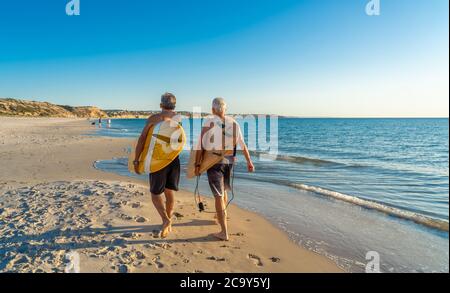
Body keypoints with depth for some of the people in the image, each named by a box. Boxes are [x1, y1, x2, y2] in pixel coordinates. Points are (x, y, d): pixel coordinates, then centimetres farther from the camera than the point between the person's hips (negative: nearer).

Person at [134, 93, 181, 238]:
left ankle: (165, 219, -13)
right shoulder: (179, 119, 2)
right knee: (169, 192, 16)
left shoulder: (154, 118, -6)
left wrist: (136, 161, -3)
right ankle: (168, 224, 26)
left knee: (155, 193, 10)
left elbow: (141, 140, -9)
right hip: (174, 159, 4)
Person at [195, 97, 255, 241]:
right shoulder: (234, 123, 2)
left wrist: (197, 164, -8)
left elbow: (201, 145, -13)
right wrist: (249, 162, 14)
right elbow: (243, 144, 6)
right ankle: (221, 215, 49)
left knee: (218, 194, -2)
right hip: (229, 160, 5)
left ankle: (224, 232, -2)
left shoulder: (209, 122, -10)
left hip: (214, 160, -5)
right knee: (223, 189, 26)